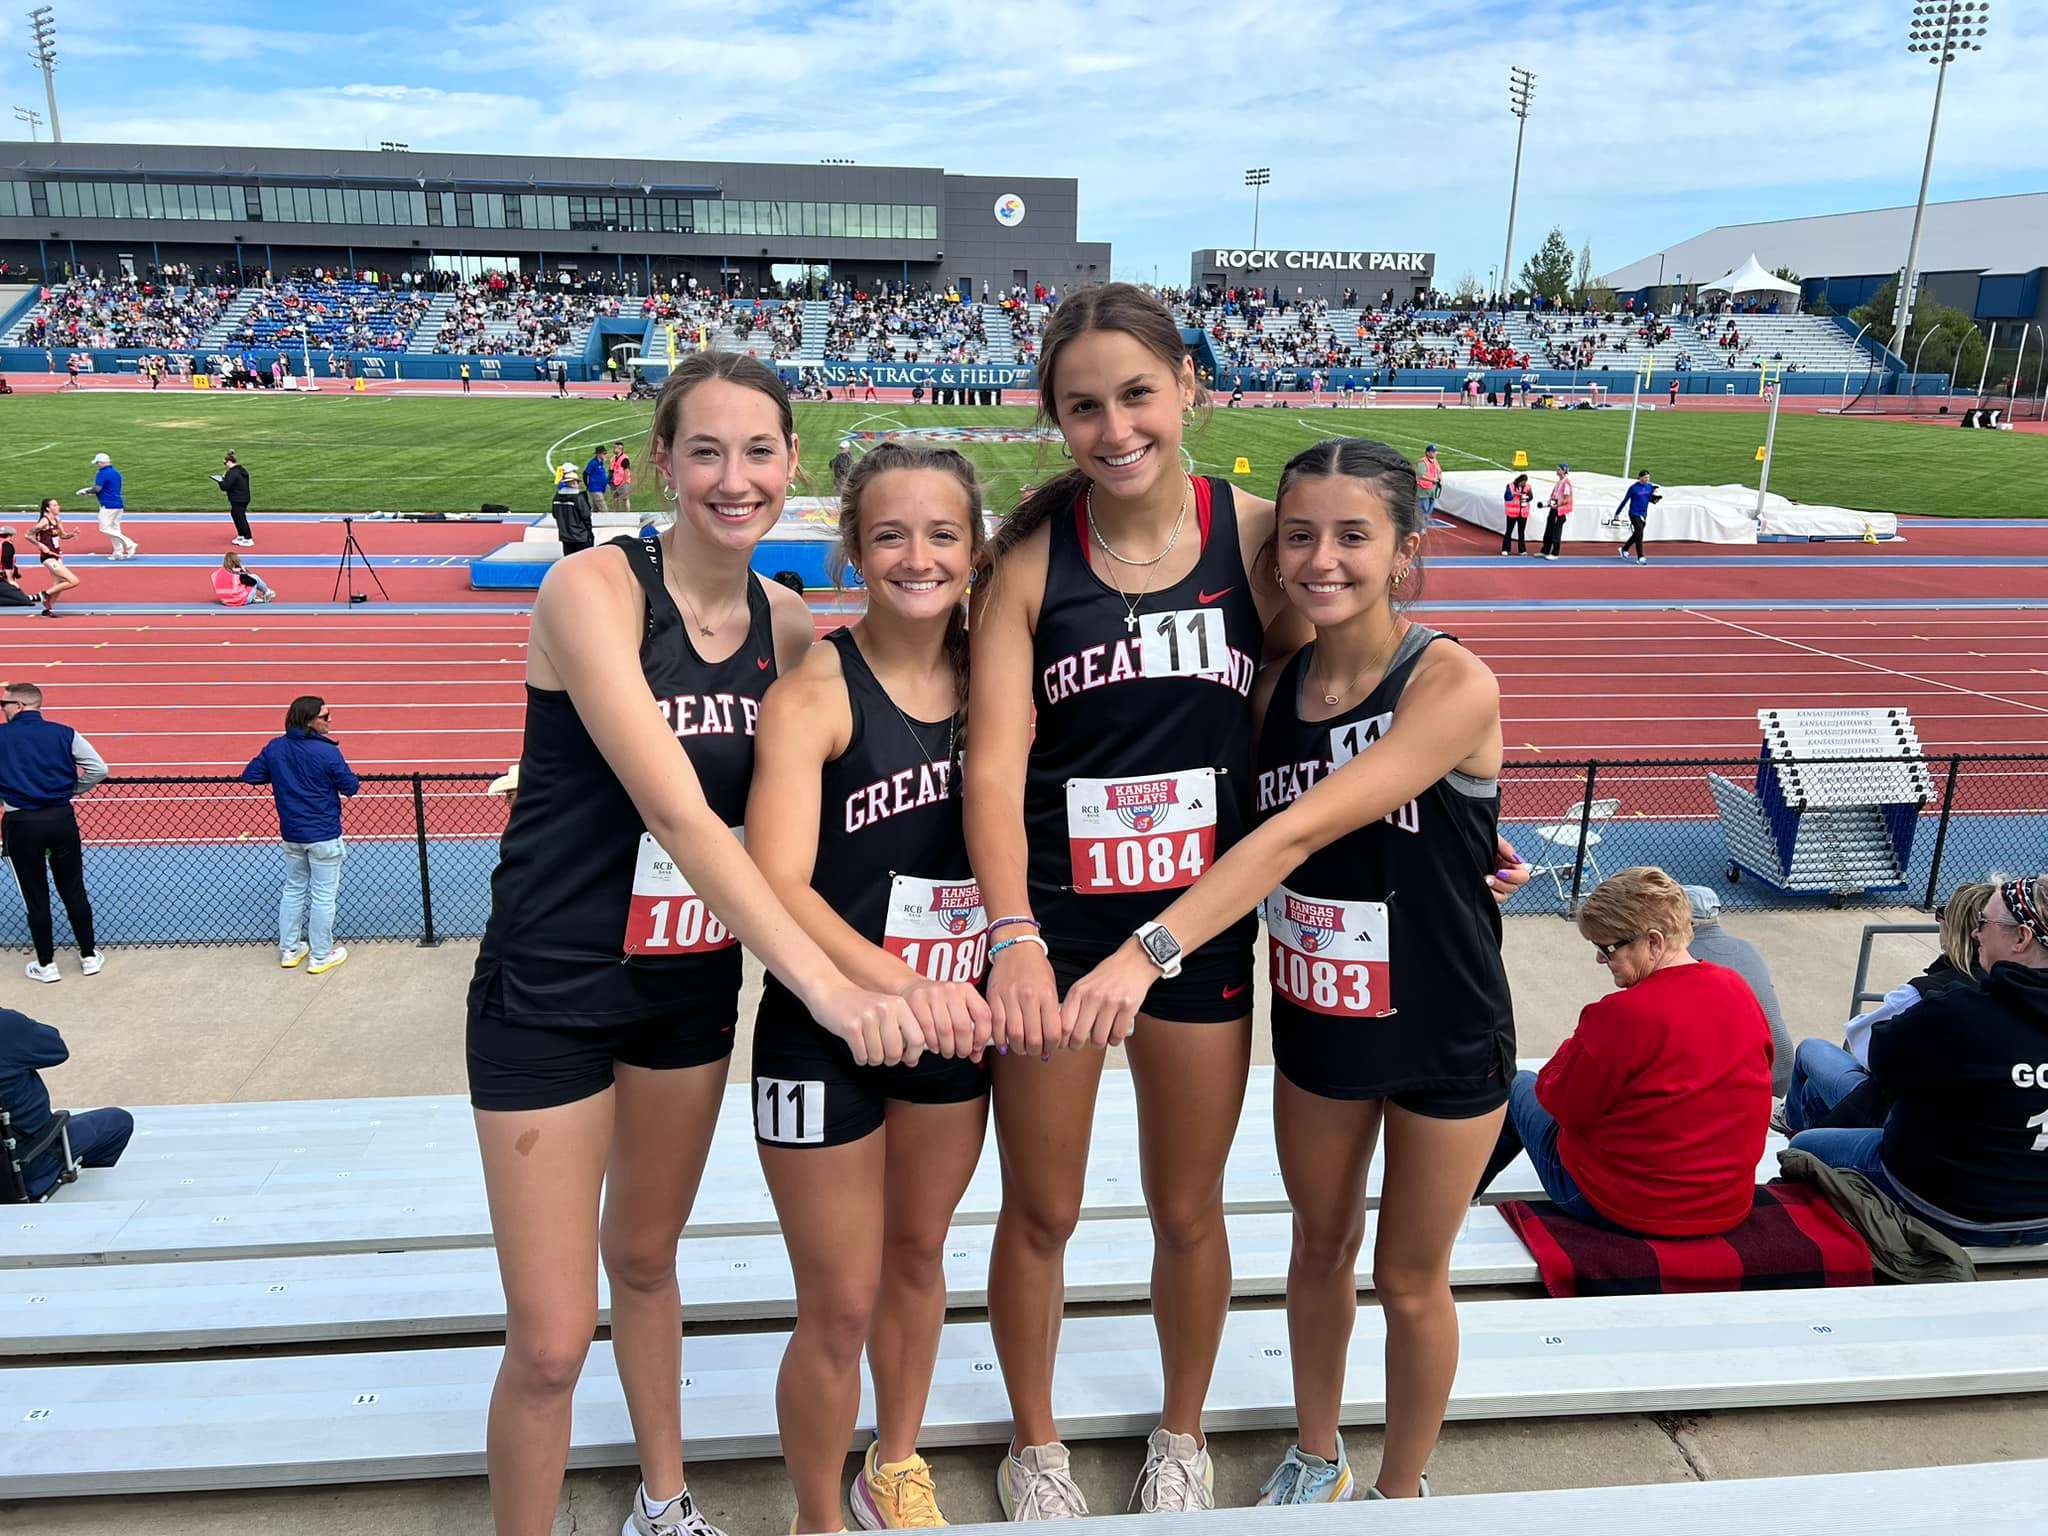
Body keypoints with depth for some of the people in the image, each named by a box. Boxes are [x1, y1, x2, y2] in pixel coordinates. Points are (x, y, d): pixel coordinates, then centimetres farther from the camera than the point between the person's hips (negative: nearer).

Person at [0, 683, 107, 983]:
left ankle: (46, 965, 16)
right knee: (74, 891, 12)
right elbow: (99, 769, -5)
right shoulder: (64, 734, -1)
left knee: (35, 896, 9)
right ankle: (89, 956, 19)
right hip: (62, 819, 2)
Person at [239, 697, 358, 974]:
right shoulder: (327, 752, -20)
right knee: (323, 895, 6)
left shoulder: (274, 748, -4)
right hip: (323, 836, -6)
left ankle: (289, 950, 29)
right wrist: (340, 775, 7)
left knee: (293, 889, 22)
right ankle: (320, 956, 14)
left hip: (291, 836, 6)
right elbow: (350, 787, -14)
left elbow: (250, 776, 3)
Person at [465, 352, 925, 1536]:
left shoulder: (789, 625, -2)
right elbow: (677, 812, -29)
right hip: (553, 991, -5)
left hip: (696, 982, 5)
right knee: (552, 1343, 0)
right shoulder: (594, 588, -20)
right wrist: (825, 983, -35)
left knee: (646, 1258, 24)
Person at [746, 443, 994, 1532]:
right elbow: (776, 886, -27)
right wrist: (893, 983, -39)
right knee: (840, 1308, 8)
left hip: (954, 1021, 5)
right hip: (825, 1032, -5)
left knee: (918, 1257, 23)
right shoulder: (815, 691, -18)